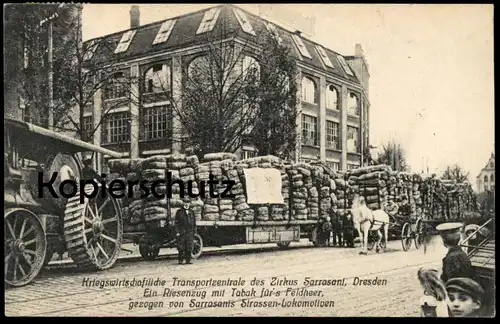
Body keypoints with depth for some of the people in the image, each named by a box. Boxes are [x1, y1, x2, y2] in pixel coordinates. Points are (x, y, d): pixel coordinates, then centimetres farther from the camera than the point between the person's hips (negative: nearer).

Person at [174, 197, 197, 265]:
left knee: (189, 248, 1)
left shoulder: (192, 212, 15)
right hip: (182, 233, -3)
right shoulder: (179, 212, 4)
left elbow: (194, 223, 18)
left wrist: (194, 232, 11)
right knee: (181, 248, -3)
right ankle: (180, 260, 3)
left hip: (190, 233, 3)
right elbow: (176, 223, 1)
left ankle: (188, 260, 6)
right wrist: (177, 232, -7)